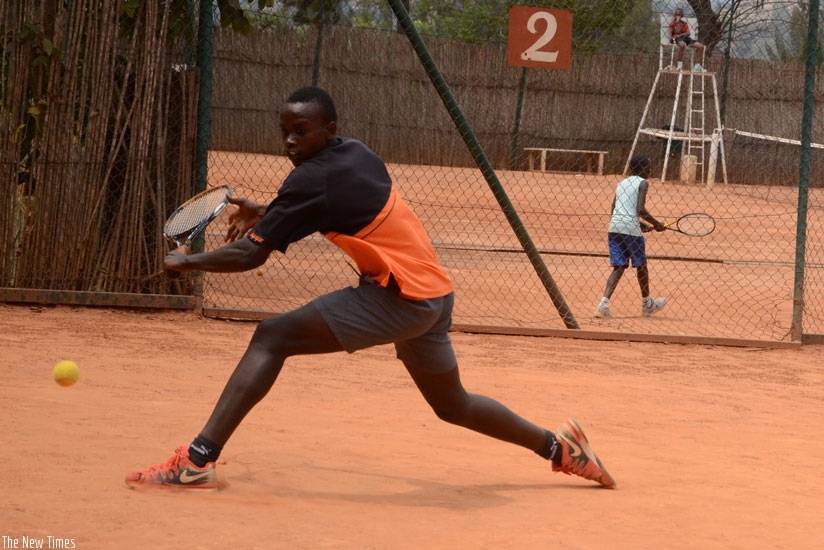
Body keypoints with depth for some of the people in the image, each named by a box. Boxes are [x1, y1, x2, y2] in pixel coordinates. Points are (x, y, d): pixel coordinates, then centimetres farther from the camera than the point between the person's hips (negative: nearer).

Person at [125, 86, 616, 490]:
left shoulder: (314, 178, -14)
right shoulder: (358, 153, 9)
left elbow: (249, 255, -14)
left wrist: (187, 261, 1)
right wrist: (267, 216, 15)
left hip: (401, 299, -9)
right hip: (436, 294, 9)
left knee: (272, 338, -13)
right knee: (454, 406, 29)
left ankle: (199, 460, -22)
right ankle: (558, 447, 38)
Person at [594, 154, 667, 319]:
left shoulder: (621, 183, 20)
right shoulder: (643, 183, -1)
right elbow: (640, 209, -13)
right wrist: (656, 224, -1)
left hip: (614, 226, 6)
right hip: (630, 228, -6)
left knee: (619, 267, 7)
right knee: (641, 265, 14)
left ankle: (604, 304, -11)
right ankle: (647, 304, 30)